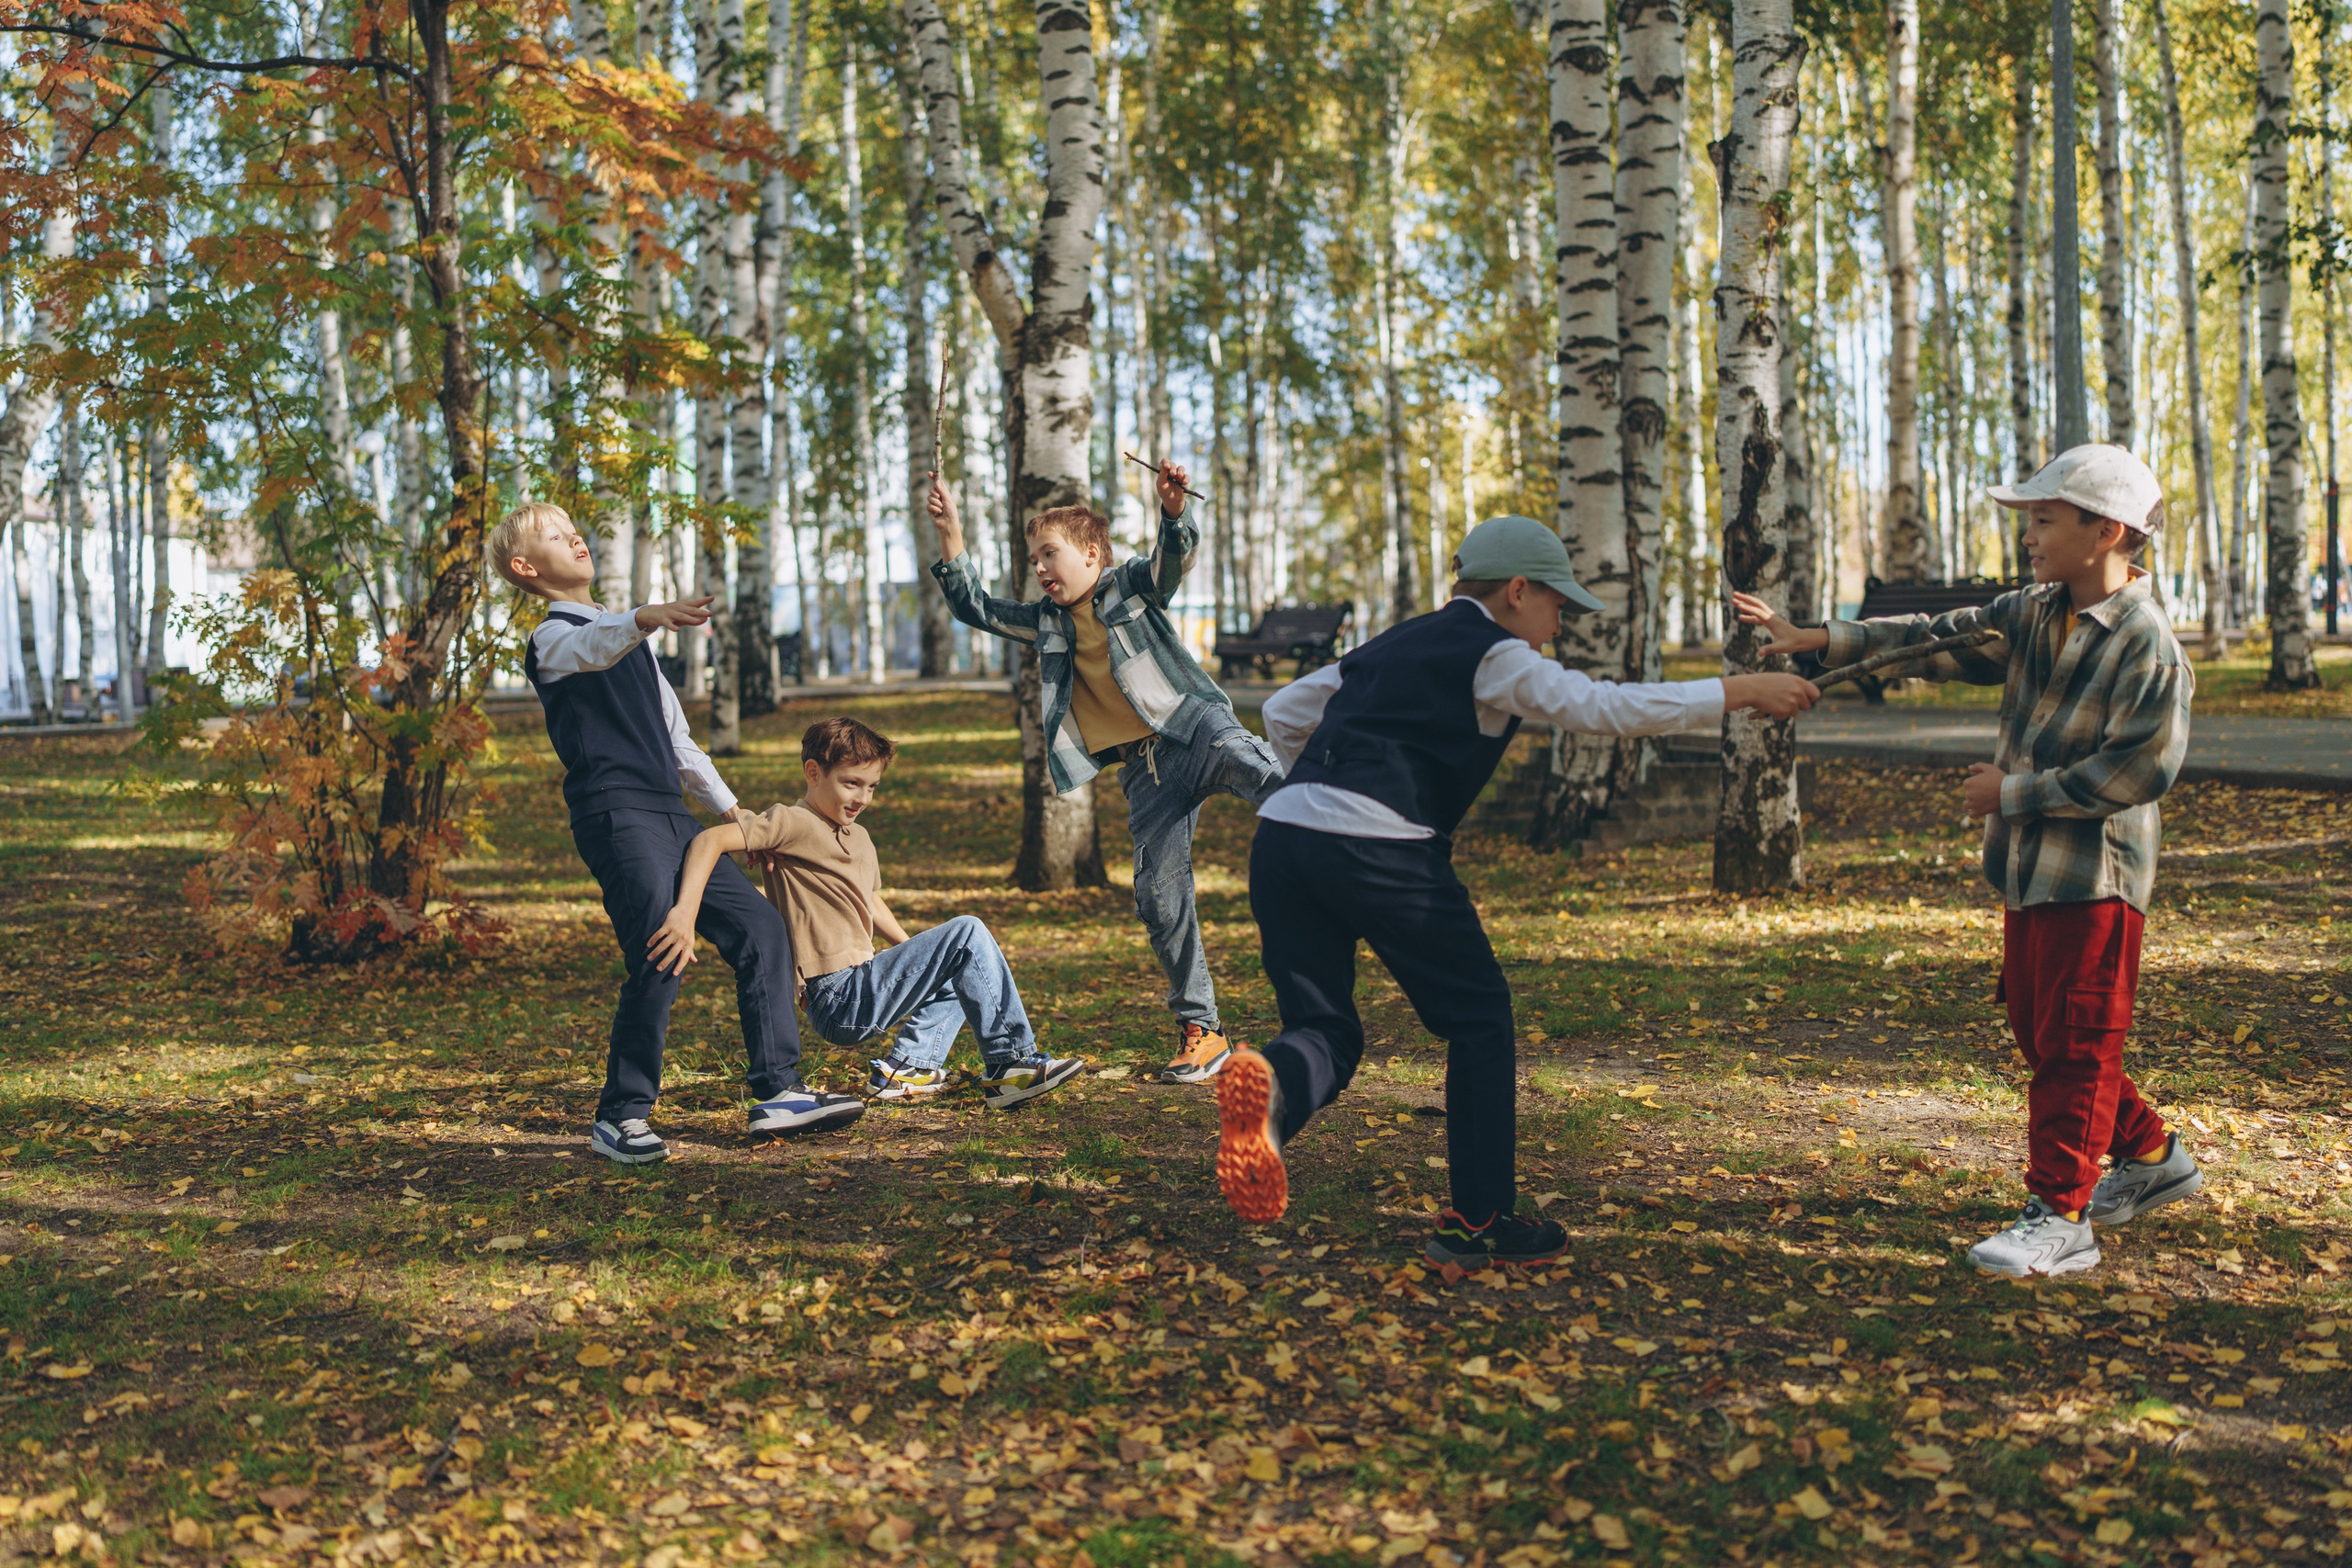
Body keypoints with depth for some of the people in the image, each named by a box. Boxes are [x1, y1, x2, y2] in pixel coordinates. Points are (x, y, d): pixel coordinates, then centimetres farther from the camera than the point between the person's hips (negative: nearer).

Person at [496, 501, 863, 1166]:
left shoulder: (626, 632, 28)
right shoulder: (552, 639, 1)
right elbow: (594, 647, -27)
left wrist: (731, 808, 29)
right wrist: (649, 616, -48)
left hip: (671, 815, 8)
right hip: (617, 815, -8)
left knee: (760, 927, 2)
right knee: (658, 960, -20)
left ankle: (777, 1092, 4)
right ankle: (620, 1116, -8)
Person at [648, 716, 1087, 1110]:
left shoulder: (859, 838, 18)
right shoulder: (792, 824, -10)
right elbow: (710, 840, -22)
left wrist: (915, 954, 27)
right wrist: (685, 914, -36)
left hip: (865, 985, 10)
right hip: (840, 1001, -10)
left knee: (963, 967, 28)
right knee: (966, 933, -14)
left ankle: (907, 1066, 9)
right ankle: (1012, 1062, -9)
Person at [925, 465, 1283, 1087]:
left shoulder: (1132, 585, 5)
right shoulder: (1046, 622, 21)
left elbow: (1173, 558, -15)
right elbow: (974, 607, 21)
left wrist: (1172, 509, -37)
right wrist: (950, 530, 11)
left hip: (1190, 727, -4)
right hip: (1143, 770, 4)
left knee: (1240, 757, -39)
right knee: (1158, 895, -3)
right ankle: (1200, 1029, 5)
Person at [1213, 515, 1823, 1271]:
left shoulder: (1395, 644, 26)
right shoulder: (1492, 655, 4)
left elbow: (1283, 712, 29)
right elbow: (1605, 706, -3)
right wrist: (1742, 689, 2)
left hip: (1283, 833, 7)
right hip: (1379, 850, -7)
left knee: (1328, 1030, 10)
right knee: (1479, 1020, 9)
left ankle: (1268, 1082, -26)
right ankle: (1481, 1221, 15)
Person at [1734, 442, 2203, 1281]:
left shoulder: (2147, 644, -17)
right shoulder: (2031, 614, 6)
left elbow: (2141, 768, -21)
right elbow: (1941, 640, 2)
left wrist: (2015, 791, -17)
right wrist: (1820, 639, -7)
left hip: (2097, 873, -9)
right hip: (2028, 865, 9)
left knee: (2074, 1044, -4)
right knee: (2038, 1030, 17)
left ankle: (2061, 1217, 3)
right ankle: (2151, 1157, 36)